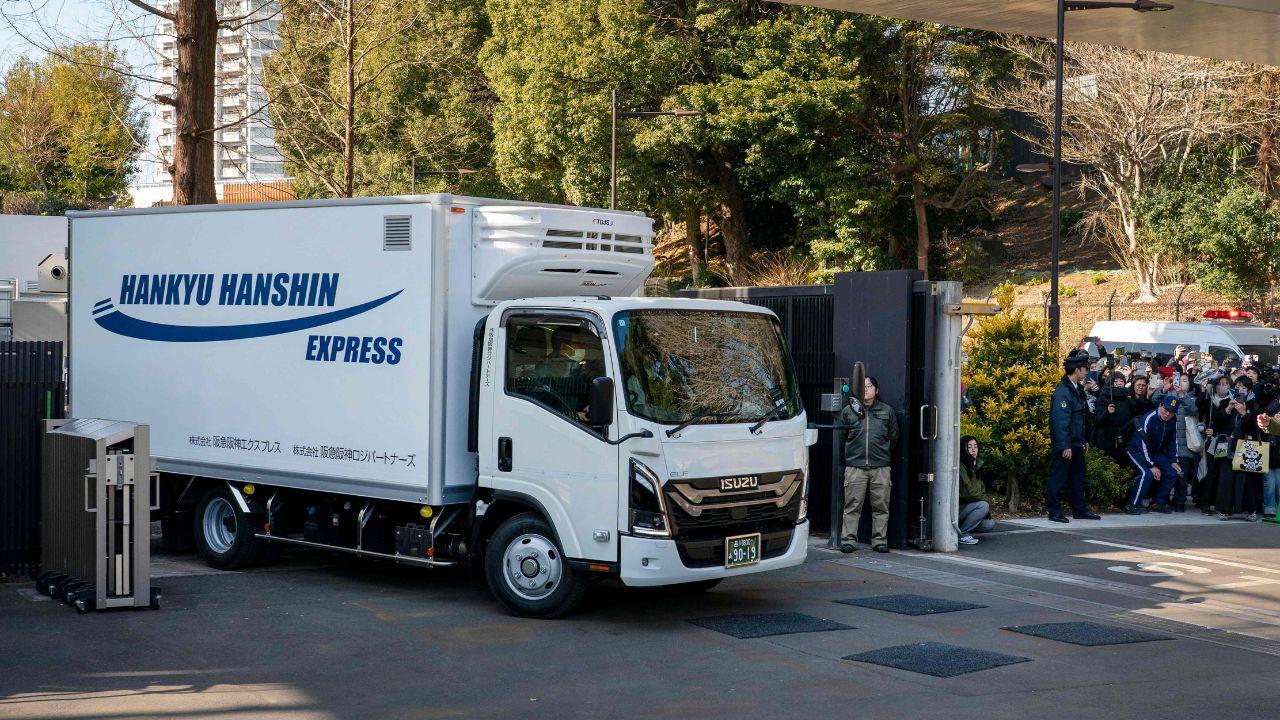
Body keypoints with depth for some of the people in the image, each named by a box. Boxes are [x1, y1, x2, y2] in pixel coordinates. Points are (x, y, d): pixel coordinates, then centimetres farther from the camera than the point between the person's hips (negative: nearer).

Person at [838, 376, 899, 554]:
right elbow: (842, 436, 17)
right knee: (852, 506, -1)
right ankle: (848, 539, 4)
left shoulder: (887, 411, 10)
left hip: (881, 466, 1)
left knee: (881, 506, 2)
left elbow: (893, 437, 17)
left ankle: (880, 540, 9)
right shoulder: (848, 411, 8)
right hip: (855, 466, -1)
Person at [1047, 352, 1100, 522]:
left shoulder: (1077, 389, 13)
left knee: (1078, 477, 15)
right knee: (1058, 477, -2)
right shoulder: (1062, 391, -17)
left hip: (1077, 443, 10)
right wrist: (1065, 446, -23)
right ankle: (1054, 511, 3)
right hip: (1066, 444, -10)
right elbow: (1060, 420, -21)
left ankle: (1080, 510, 23)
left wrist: (1085, 440, 20)